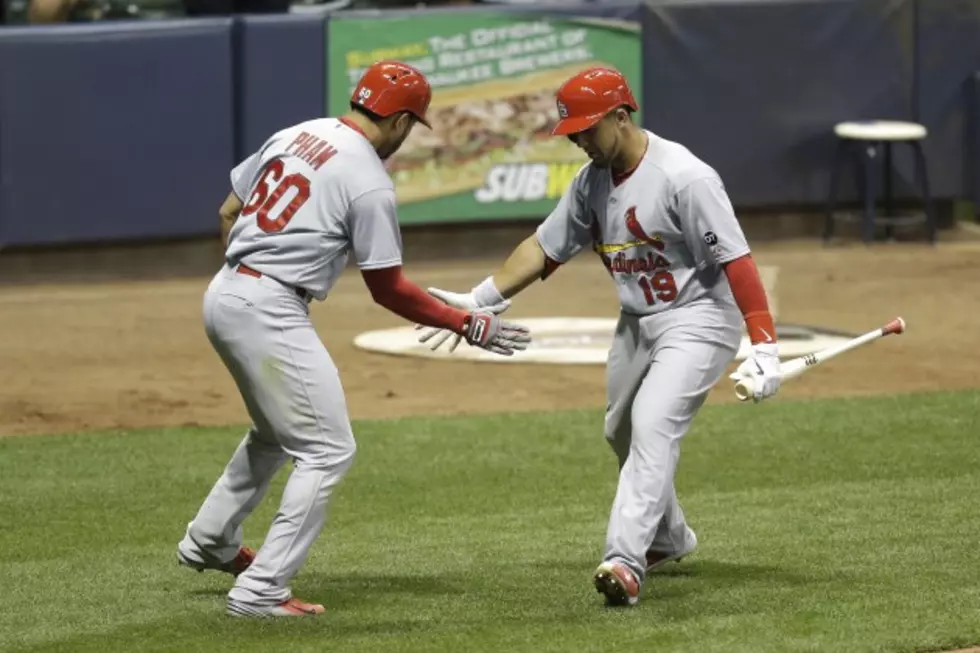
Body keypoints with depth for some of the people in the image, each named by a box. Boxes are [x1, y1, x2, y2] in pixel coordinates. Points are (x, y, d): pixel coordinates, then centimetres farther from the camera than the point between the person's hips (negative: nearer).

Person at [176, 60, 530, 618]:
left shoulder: (293, 136, 13)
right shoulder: (370, 183, -10)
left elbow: (228, 212, 20)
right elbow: (388, 288, -8)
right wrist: (468, 325, -1)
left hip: (222, 296, 9)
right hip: (270, 313, -9)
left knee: (278, 431, 29)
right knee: (328, 450, -2)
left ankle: (210, 542, 39)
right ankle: (261, 591, -6)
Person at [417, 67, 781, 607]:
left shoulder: (684, 178, -23)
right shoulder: (592, 180, 1)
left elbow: (736, 260, -25)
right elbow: (545, 248, 8)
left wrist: (763, 346, -30)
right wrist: (479, 300, -1)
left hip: (697, 319, -9)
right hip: (638, 321, 9)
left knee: (652, 428, -23)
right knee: (622, 433, 20)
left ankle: (626, 559, -32)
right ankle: (668, 538, 42)